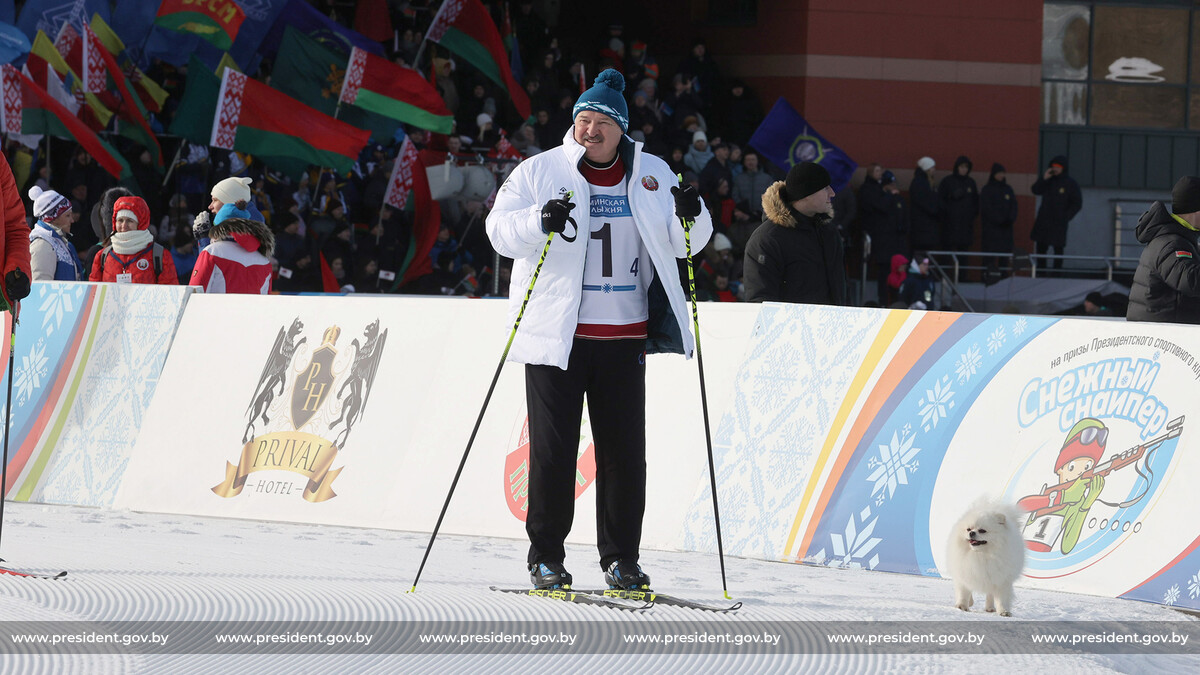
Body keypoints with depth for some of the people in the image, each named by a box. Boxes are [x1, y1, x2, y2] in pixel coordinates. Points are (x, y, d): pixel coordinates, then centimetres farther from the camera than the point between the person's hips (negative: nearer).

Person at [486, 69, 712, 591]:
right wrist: (539, 221, -25)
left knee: (624, 450, 4)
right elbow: (500, 229, -5)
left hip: (624, 337, 2)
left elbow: (682, 244, 11)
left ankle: (620, 558, 12)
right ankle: (545, 556, 8)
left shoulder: (651, 176, 9)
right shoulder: (540, 171, 2)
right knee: (553, 449, -1)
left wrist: (689, 218, -11)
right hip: (556, 334, -2)